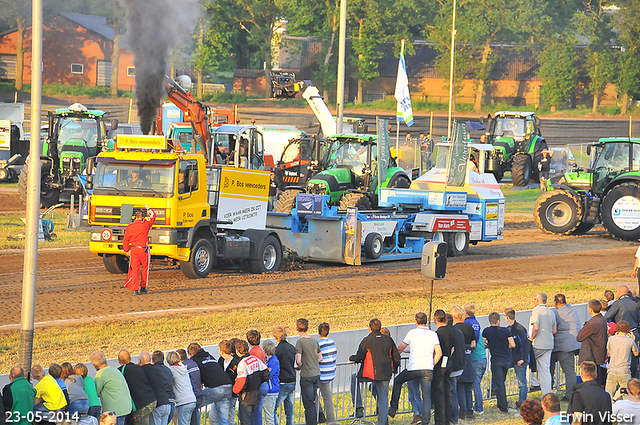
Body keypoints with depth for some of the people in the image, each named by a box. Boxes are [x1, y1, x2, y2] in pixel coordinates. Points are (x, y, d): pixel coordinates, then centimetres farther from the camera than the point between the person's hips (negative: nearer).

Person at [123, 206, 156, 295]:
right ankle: (143, 287, 17)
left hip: (134, 250, 2)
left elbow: (125, 241, 6)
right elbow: (153, 216, 9)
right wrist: (149, 209, 27)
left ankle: (135, 289, -5)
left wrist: (127, 250, 19)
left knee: (135, 269, 2)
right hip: (144, 250, -2)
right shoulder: (145, 224, -7)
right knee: (144, 269, 13)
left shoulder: (129, 227, 2)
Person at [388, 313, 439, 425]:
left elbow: (400, 349, 14)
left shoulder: (412, 333, 2)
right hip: (428, 369, 2)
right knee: (427, 396, 3)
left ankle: (393, 408, 27)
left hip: (413, 368, -2)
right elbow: (439, 353, 2)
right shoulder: (433, 334, 8)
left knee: (397, 381, 24)